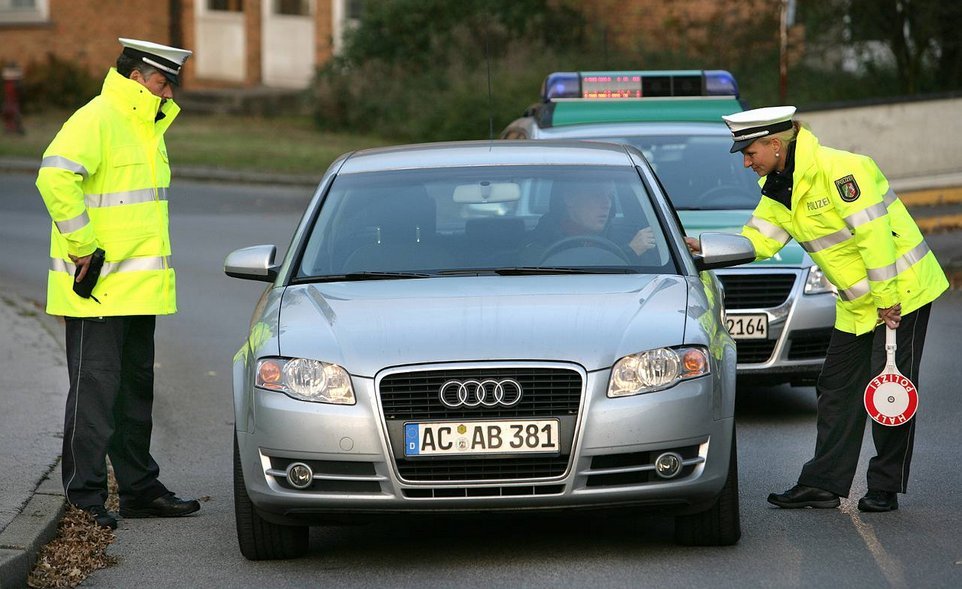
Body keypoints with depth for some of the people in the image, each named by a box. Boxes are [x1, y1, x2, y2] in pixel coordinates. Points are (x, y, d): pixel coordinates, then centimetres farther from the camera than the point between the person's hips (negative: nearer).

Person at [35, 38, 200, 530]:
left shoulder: (148, 128, 16)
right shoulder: (95, 121, -14)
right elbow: (55, 179, -29)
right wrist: (83, 247, -25)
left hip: (138, 287, 9)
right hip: (97, 289, -9)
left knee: (136, 390, 15)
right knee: (95, 392, -6)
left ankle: (140, 490, 23)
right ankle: (84, 499, -2)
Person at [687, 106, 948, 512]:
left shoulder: (838, 170, -23)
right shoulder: (778, 188, 6)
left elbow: (874, 234, -25)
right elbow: (758, 239, 4)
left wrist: (887, 299, -23)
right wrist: (707, 250, -11)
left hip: (900, 290, -9)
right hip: (855, 304, 9)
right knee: (836, 388, 7)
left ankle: (885, 489, 5)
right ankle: (823, 485, 10)